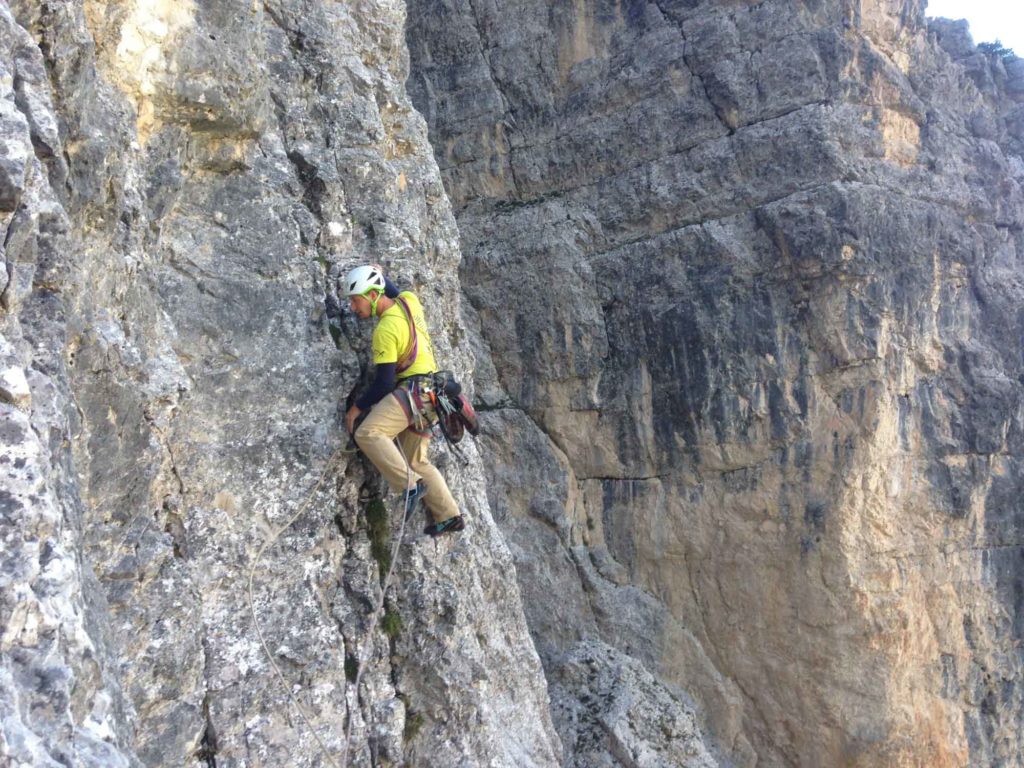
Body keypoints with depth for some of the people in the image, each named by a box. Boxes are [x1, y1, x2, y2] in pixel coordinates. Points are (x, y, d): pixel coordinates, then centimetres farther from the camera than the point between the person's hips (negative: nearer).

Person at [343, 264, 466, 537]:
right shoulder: (410, 300, 6)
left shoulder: (385, 330, -16)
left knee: (367, 433, -26)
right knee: (417, 461, 15)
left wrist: (357, 407, -4)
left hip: (412, 390, -10)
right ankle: (449, 516, 17)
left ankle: (410, 485, -28)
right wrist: (380, 275, 41)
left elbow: (384, 383, -15)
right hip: (425, 391, 10)